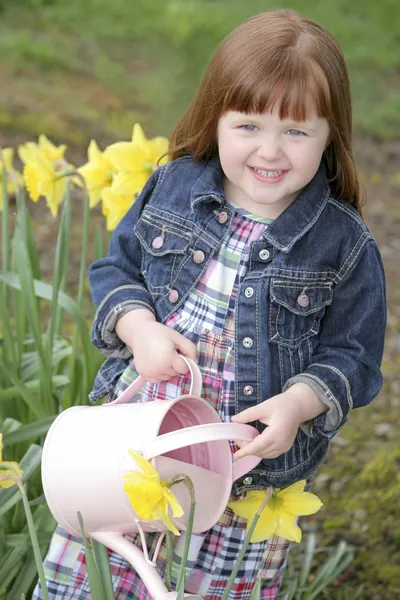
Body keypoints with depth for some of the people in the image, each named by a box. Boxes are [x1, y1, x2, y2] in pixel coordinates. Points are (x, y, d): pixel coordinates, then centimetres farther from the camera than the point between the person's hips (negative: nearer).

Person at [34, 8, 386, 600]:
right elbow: (117, 267, 8)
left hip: (251, 462, -2)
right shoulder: (173, 187, -2)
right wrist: (138, 327, -12)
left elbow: (351, 355, -4)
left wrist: (296, 404, -22)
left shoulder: (344, 243, -9)